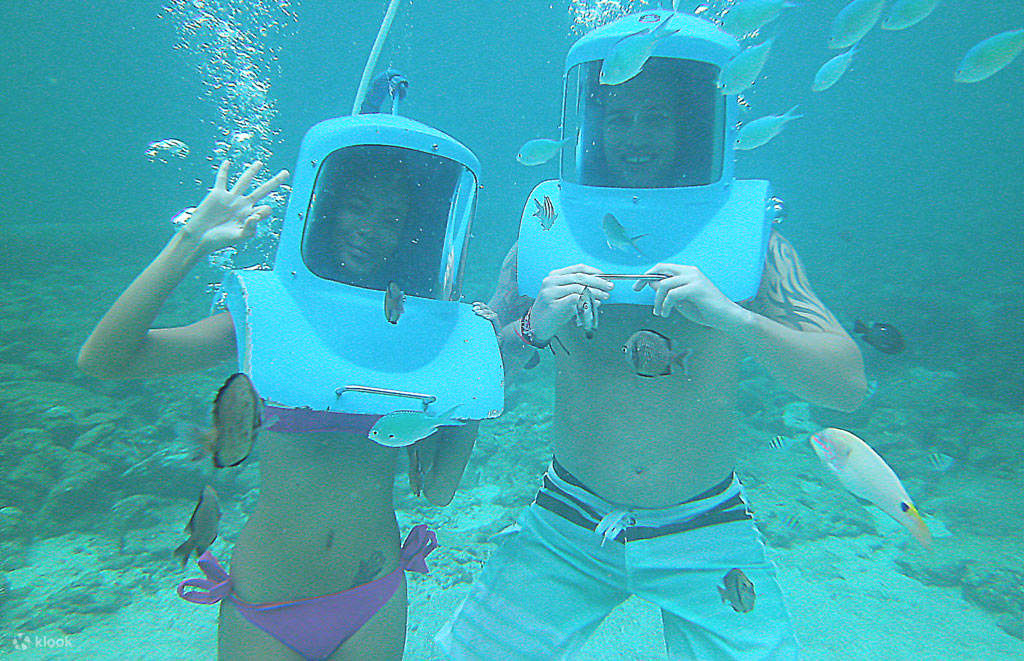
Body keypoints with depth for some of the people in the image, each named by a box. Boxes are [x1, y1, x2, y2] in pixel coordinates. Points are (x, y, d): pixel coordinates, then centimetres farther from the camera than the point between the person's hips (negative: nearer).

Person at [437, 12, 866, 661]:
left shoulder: (748, 238, -6)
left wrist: (732, 317, -26)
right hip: (565, 527, 1)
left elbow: (849, 387, -11)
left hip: (703, 535, 1)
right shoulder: (546, 238, -5)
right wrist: (533, 328, -24)